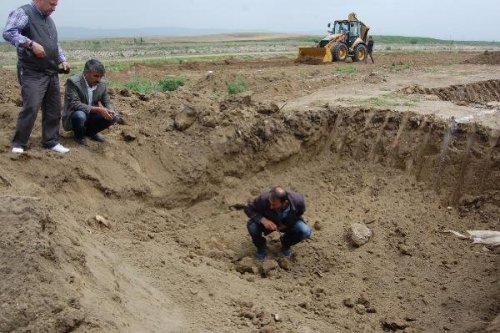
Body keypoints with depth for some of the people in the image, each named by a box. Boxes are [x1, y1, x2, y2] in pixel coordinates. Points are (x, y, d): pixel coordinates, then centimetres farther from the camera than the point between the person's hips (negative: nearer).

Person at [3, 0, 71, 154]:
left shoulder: (49, 19, 20)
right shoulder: (23, 13, -5)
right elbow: (8, 33, -18)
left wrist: (62, 60, 12)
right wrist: (31, 44, -24)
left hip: (52, 73, 8)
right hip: (32, 73, -8)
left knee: (53, 110, 8)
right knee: (31, 108, -14)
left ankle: (51, 141, 19)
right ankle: (18, 144, -1)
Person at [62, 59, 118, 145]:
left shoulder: (101, 84, -3)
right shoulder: (73, 82, -21)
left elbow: (107, 102, 4)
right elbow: (75, 104, -29)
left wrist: (110, 111, -22)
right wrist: (98, 110, -37)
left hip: (90, 116, 6)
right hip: (71, 117, -5)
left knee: (113, 117, -12)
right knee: (80, 115, -38)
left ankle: (90, 131, 12)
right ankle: (79, 135, -4)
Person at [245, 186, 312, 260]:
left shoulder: (298, 201, -31)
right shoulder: (264, 199, -35)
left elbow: (299, 213, -7)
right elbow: (248, 209, -20)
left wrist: (287, 224, -18)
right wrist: (263, 220, -36)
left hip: (289, 223, 1)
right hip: (268, 222, -1)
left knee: (306, 232, -26)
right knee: (252, 226, -31)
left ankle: (286, 244, 8)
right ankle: (261, 248, 3)